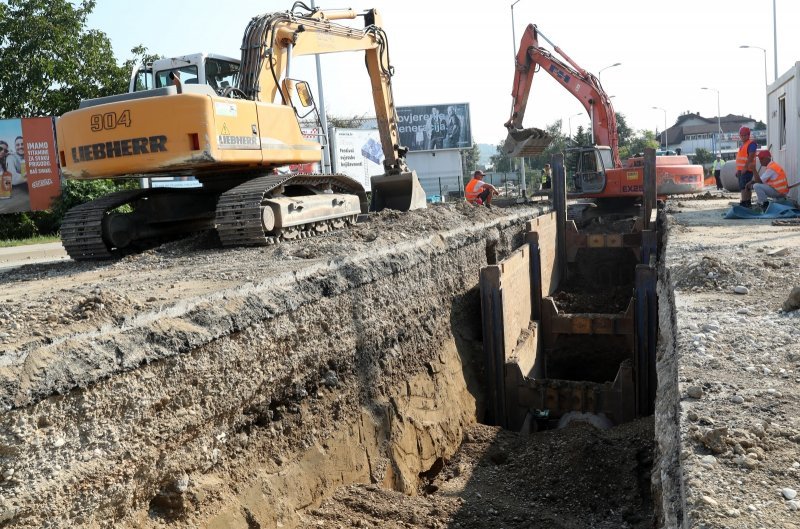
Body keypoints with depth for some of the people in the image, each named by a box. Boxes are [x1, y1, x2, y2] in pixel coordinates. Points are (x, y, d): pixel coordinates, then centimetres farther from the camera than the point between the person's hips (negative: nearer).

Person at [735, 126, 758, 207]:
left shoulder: (751, 144, -9)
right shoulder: (742, 145, 21)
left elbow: (751, 156, -19)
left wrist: (745, 167, -25)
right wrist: (738, 170, 21)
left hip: (747, 170, -10)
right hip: (741, 170, 10)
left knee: (744, 187, -16)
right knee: (747, 187, 13)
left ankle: (743, 203, -21)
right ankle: (748, 203, 18)